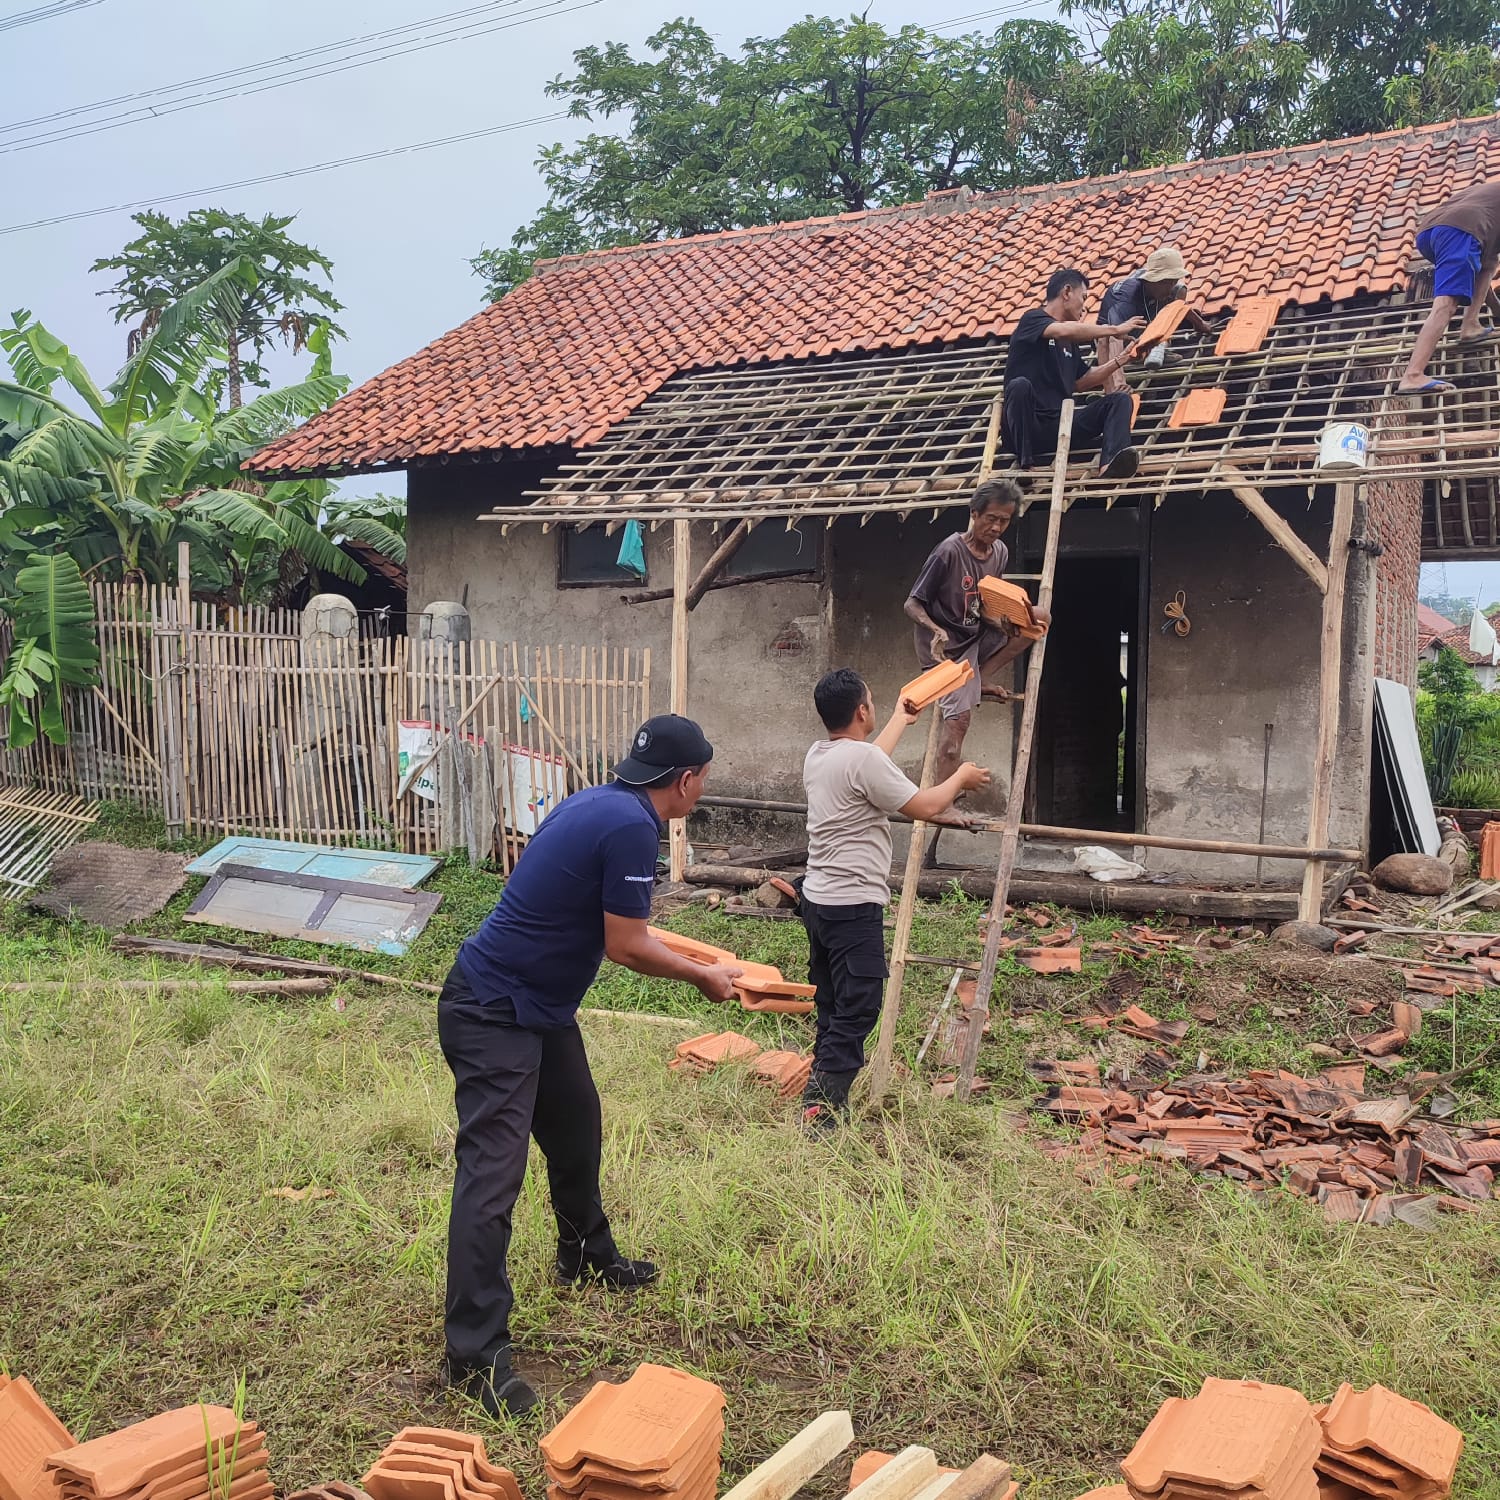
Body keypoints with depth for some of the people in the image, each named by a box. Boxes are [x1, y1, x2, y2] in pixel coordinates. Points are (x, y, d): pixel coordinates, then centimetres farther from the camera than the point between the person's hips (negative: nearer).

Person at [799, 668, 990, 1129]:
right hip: (853, 906, -9)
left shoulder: (818, 756, 10)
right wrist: (961, 778, 9)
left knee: (832, 1007, 16)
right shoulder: (863, 758, -18)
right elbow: (926, 806, -11)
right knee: (856, 1011, -4)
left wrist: (900, 720, 46)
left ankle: (823, 1095, 21)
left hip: (817, 899, 9)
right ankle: (822, 1109, -4)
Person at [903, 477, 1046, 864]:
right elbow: (912, 604, -18)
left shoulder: (1000, 553, 2)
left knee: (1039, 619, -3)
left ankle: (982, 680, 0)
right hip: (948, 647, -7)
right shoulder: (949, 552, -20)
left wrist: (1004, 622, -8)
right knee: (958, 717, -17)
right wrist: (934, 629, -37)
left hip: (978, 635, 7)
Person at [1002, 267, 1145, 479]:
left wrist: (1120, 360, 23)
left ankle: (1109, 464, -39)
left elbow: (1080, 383, 29)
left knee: (1119, 399, -9)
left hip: (1059, 425, 7)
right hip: (1026, 427, -7)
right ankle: (1024, 464, -34)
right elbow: (1064, 331, -21)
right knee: (1020, 385, -36)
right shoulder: (1033, 319, 0)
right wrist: (1115, 330, -12)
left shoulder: (1070, 342, 22)